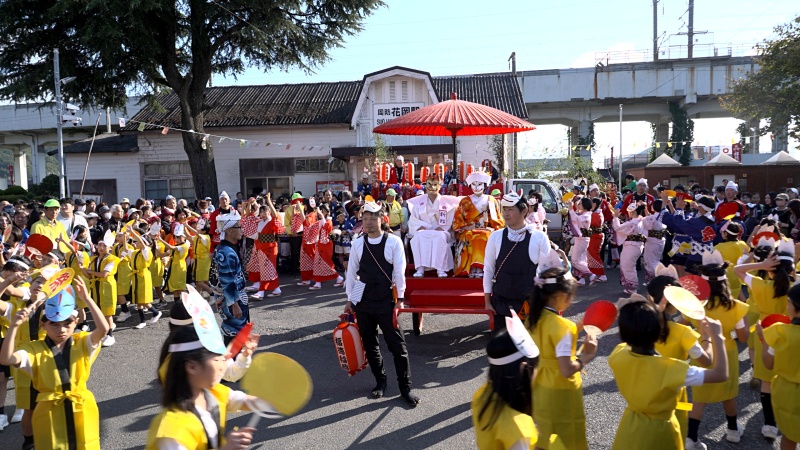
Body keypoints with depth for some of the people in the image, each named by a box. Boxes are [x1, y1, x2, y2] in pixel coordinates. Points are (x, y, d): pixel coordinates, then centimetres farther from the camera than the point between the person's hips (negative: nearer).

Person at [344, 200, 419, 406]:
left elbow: (399, 272, -6)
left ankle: (405, 388, 12)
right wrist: (350, 300, 6)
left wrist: (399, 299, -7)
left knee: (397, 346, 0)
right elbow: (351, 272, 6)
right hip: (363, 301, 3)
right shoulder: (357, 243, 1)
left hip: (386, 301, -3)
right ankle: (380, 382, 31)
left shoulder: (394, 242, -8)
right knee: (370, 345, 13)